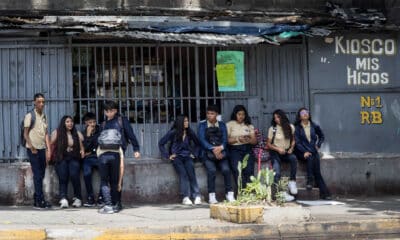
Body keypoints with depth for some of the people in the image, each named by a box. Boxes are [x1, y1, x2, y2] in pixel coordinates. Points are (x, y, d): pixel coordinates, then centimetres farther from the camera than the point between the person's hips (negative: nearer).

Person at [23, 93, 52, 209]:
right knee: (37, 175, -7)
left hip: (42, 149, 6)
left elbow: (46, 134, 12)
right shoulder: (30, 116, -5)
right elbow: (25, 134, -6)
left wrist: (48, 150, 5)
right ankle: (40, 201, -6)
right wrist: (32, 148, -13)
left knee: (41, 175, 7)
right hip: (33, 149, -6)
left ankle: (36, 200, 15)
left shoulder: (44, 117, 13)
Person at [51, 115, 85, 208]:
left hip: (74, 158, 1)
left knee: (74, 175, -25)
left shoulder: (77, 134, 13)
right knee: (63, 177, -25)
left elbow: (82, 147, 11)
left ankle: (77, 198, -15)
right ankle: (63, 199, -31)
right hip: (61, 159, -1)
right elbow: (51, 146, 4)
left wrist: (82, 151, -9)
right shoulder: (56, 133, 6)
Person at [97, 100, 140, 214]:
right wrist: (97, 150, 11)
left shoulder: (122, 120, 9)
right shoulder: (103, 124, 23)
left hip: (116, 153, -4)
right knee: (104, 179, -4)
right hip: (103, 153, 4)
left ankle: (116, 204, 4)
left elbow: (130, 134, 3)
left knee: (115, 180, -3)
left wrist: (136, 149, -4)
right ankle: (108, 205, -5)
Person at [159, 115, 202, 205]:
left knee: (191, 173, -25)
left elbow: (197, 144, 24)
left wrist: (194, 154, 11)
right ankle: (185, 197, -29)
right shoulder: (173, 132, -2)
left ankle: (197, 196, -27)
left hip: (187, 156, 2)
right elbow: (161, 143, 1)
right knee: (183, 173, -28)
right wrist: (168, 155, -4)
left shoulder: (190, 132, 9)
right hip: (176, 157, -2)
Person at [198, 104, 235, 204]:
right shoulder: (202, 125, 8)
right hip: (208, 154, -2)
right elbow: (202, 140, -5)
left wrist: (220, 148, -17)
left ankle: (229, 194, -13)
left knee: (226, 169, -24)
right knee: (212, 170, -28)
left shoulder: (222, 125, 15)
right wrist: (213, 149, -19)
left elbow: (225, 140, 5)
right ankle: (211, 196, -23)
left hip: (221, 153, 2)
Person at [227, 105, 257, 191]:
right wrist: (237, 139, -12)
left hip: (247, 149, 3)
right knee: (237, 170, -27)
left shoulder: (249, 125, 20)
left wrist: (248, 140, -6)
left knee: (249, 170, -23)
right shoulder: (229, 124, 10)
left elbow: (255, 141, 14)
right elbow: (226, 140, 0)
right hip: (235, 149, -3)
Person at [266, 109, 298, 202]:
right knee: (276, 173, -25)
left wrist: (291, 148, -3)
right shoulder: (272, 129, -1)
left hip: (287, 152, 2)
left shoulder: (290, 127, 4)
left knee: (293, 158, -34)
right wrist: (278, 149, -12)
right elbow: (268, 144, 2)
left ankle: (292, 181, -24)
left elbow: (293, 140, 15)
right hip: (275, 152, -2)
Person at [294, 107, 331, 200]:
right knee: (310, 158, -32)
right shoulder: (297, 127, 4)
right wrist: (304, 152, -17)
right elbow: (297, 142, -3)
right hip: (302, 152, -2)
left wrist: (318, 145, 12)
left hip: (313, 150, 2)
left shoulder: (314, 126, 12)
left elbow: (322, 136, 28)